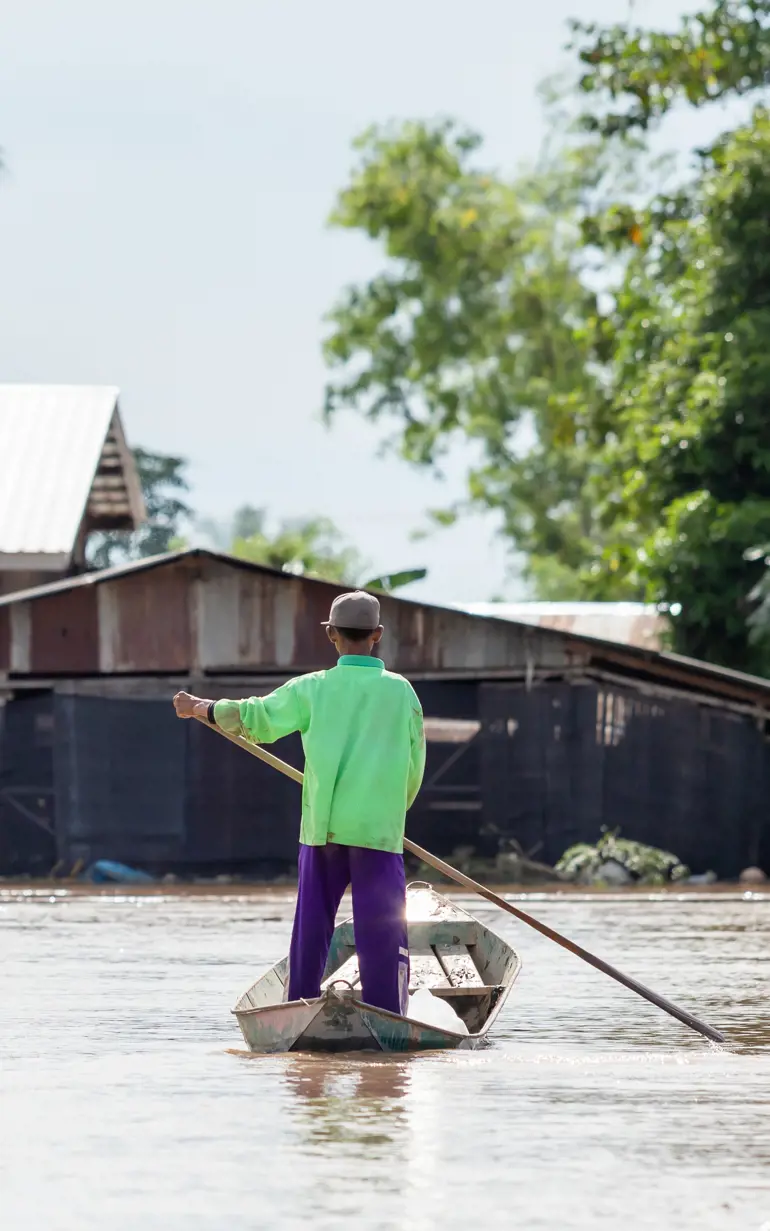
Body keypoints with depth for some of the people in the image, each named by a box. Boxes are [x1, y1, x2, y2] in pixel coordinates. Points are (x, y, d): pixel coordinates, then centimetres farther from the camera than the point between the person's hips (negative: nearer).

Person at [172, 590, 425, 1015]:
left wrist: (199, 708, 29)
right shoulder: (400, 691, 1)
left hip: (322, 827, 2)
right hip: (379, 831, -2)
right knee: (382, 932, -2)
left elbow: (254, 718, 12)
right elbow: (414, 766, 6)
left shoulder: (313, 690, 1)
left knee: (311, 929, 11)